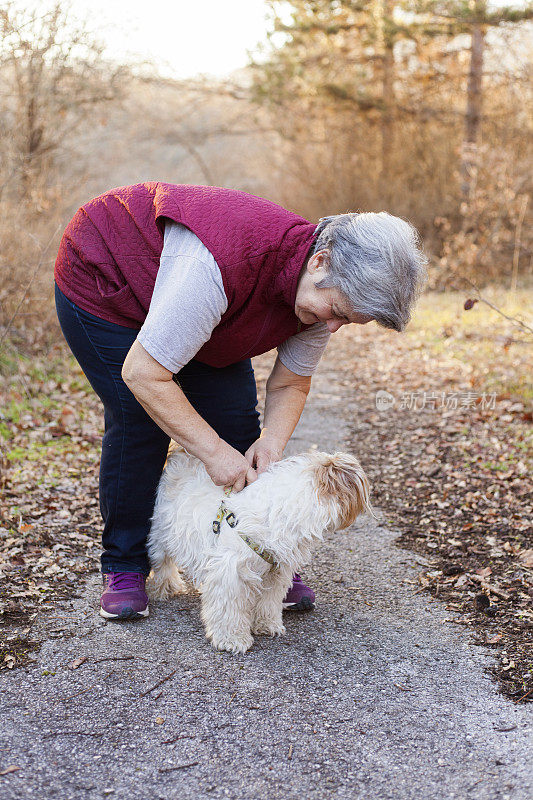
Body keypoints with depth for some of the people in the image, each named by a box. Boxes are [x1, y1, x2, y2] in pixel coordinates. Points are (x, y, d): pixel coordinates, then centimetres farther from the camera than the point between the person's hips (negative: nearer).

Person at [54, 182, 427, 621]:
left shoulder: (325, 289, -19)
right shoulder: (223, 262, -44)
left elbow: (290, 385, -5)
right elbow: (142, 374, -38)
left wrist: (271, 443, -25)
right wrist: (215, 452, -35)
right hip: (100, 278, -6)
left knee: (235, 417, -4)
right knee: (140, 421, -15)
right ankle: (124, 567, 3)